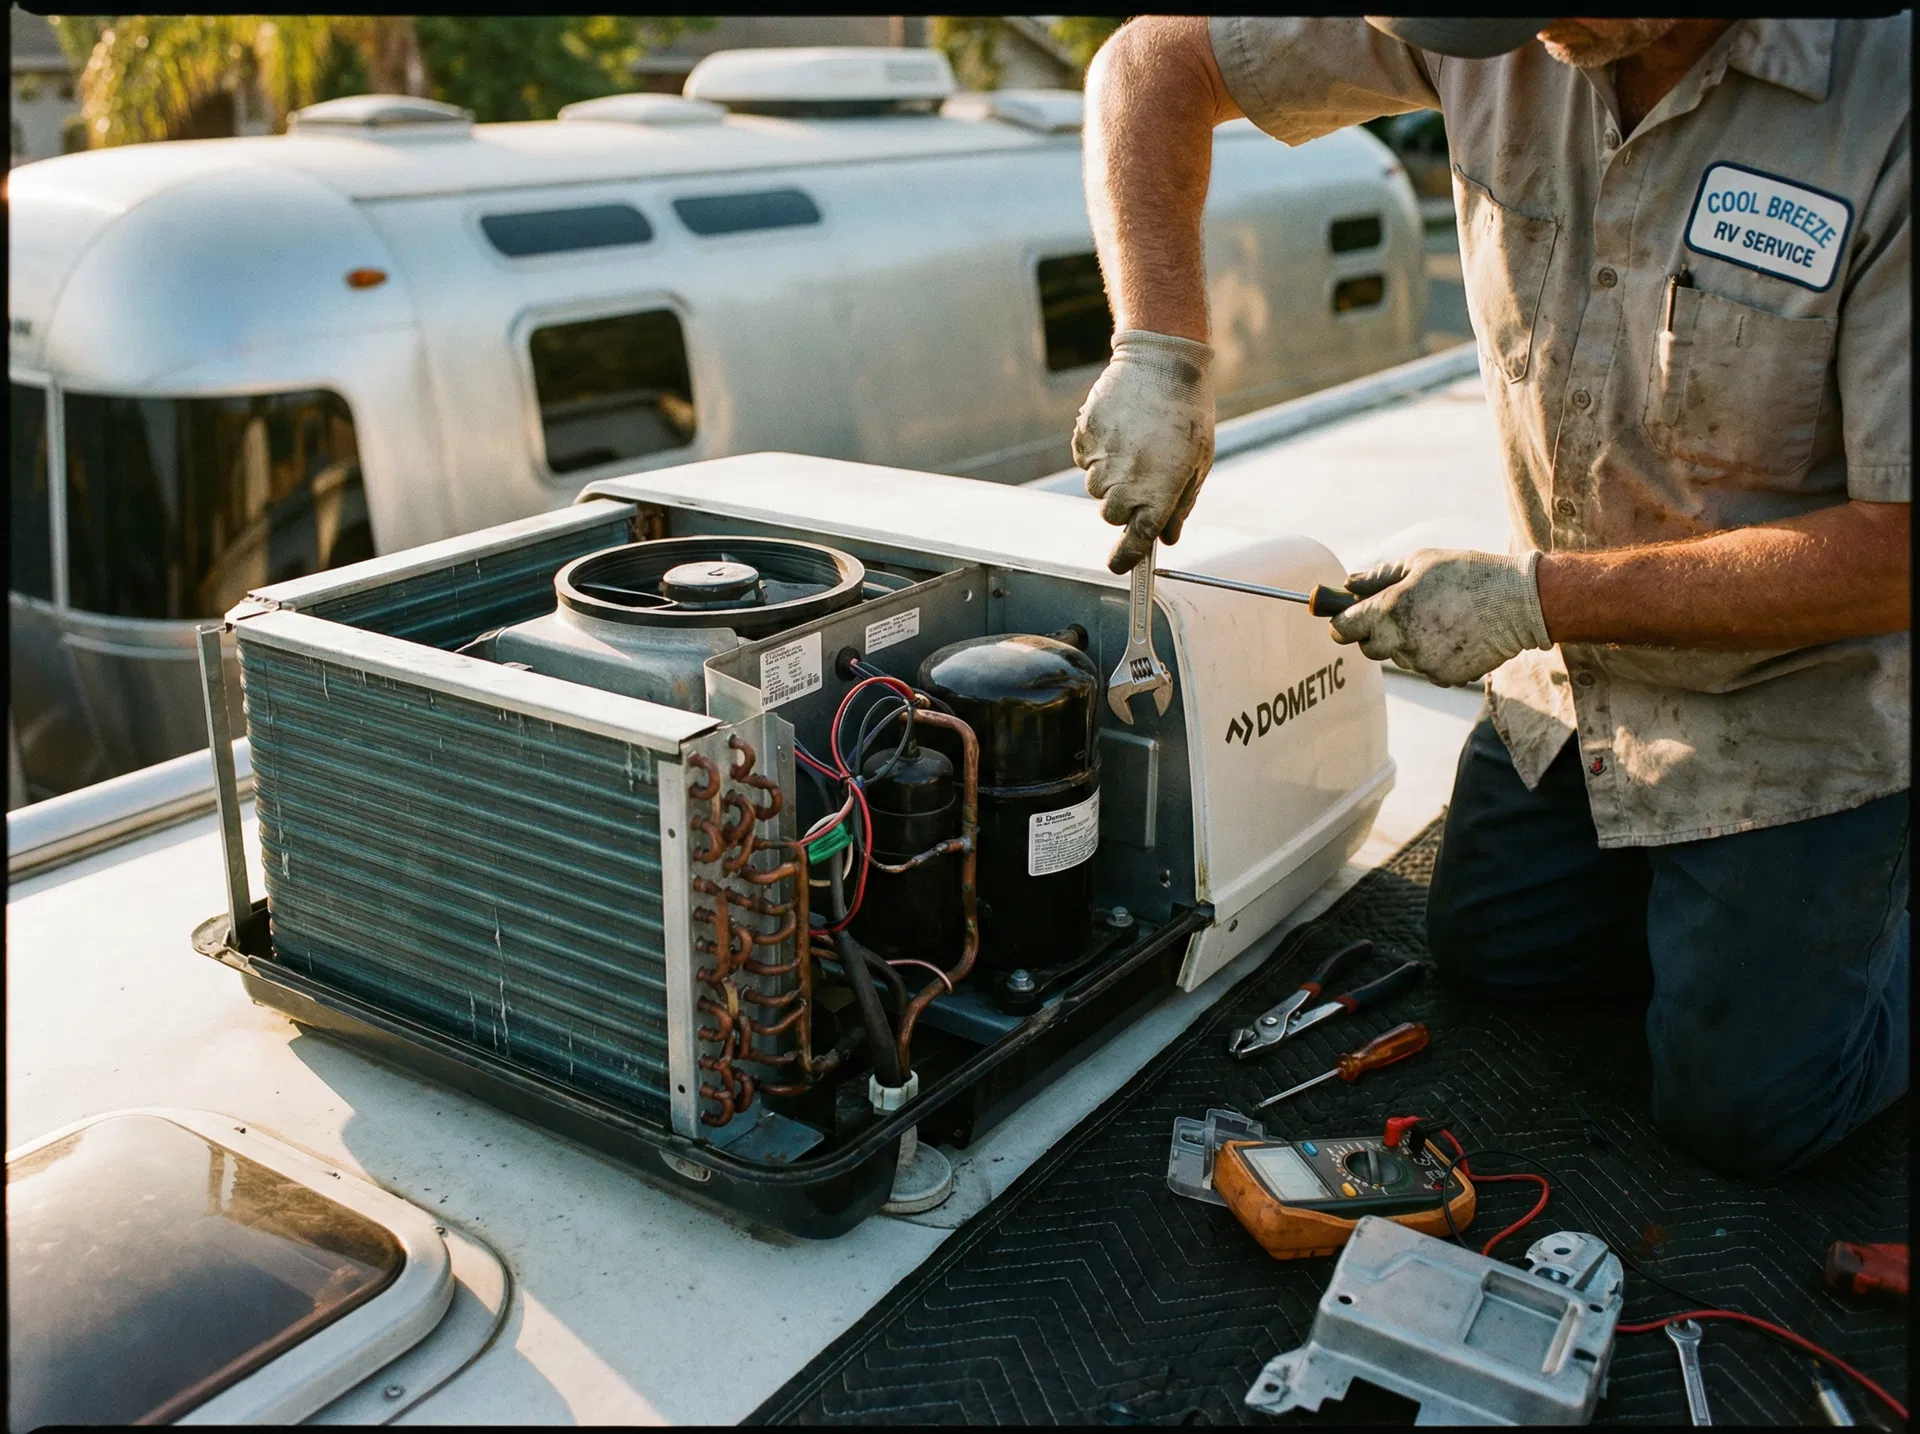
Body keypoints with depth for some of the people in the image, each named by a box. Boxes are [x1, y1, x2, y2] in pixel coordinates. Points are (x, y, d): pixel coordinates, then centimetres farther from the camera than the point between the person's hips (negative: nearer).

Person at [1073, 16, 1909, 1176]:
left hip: (1799, 695, -5)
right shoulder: (1480, 46, -17)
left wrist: (1535, 598, -28)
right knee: (1488, 949, 18)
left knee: (1738, 1112, 2)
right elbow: (1155, 62, -9)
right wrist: (1160, 351, -23)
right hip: (1575, 663, 5)